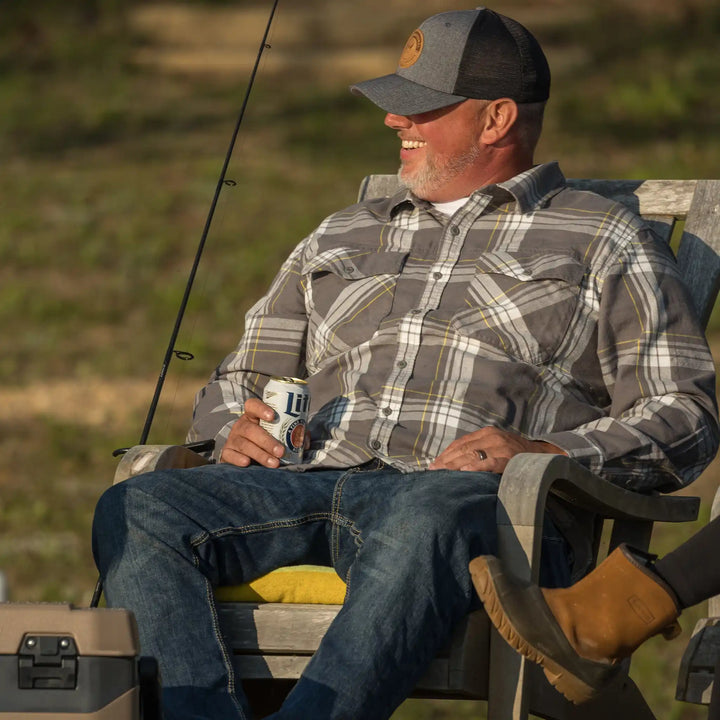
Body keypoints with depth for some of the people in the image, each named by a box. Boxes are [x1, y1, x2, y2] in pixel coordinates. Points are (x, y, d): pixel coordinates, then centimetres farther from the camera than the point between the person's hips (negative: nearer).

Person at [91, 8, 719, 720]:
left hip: (486, 500, -5)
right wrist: (233, 430, 6)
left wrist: (549, 452, -11)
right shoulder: (339, 239, 33)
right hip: (315, 486, 5)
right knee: (136, 509, -25)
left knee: (426, 520, -44)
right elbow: (237, 382, 33)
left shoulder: (604, 243, 18)